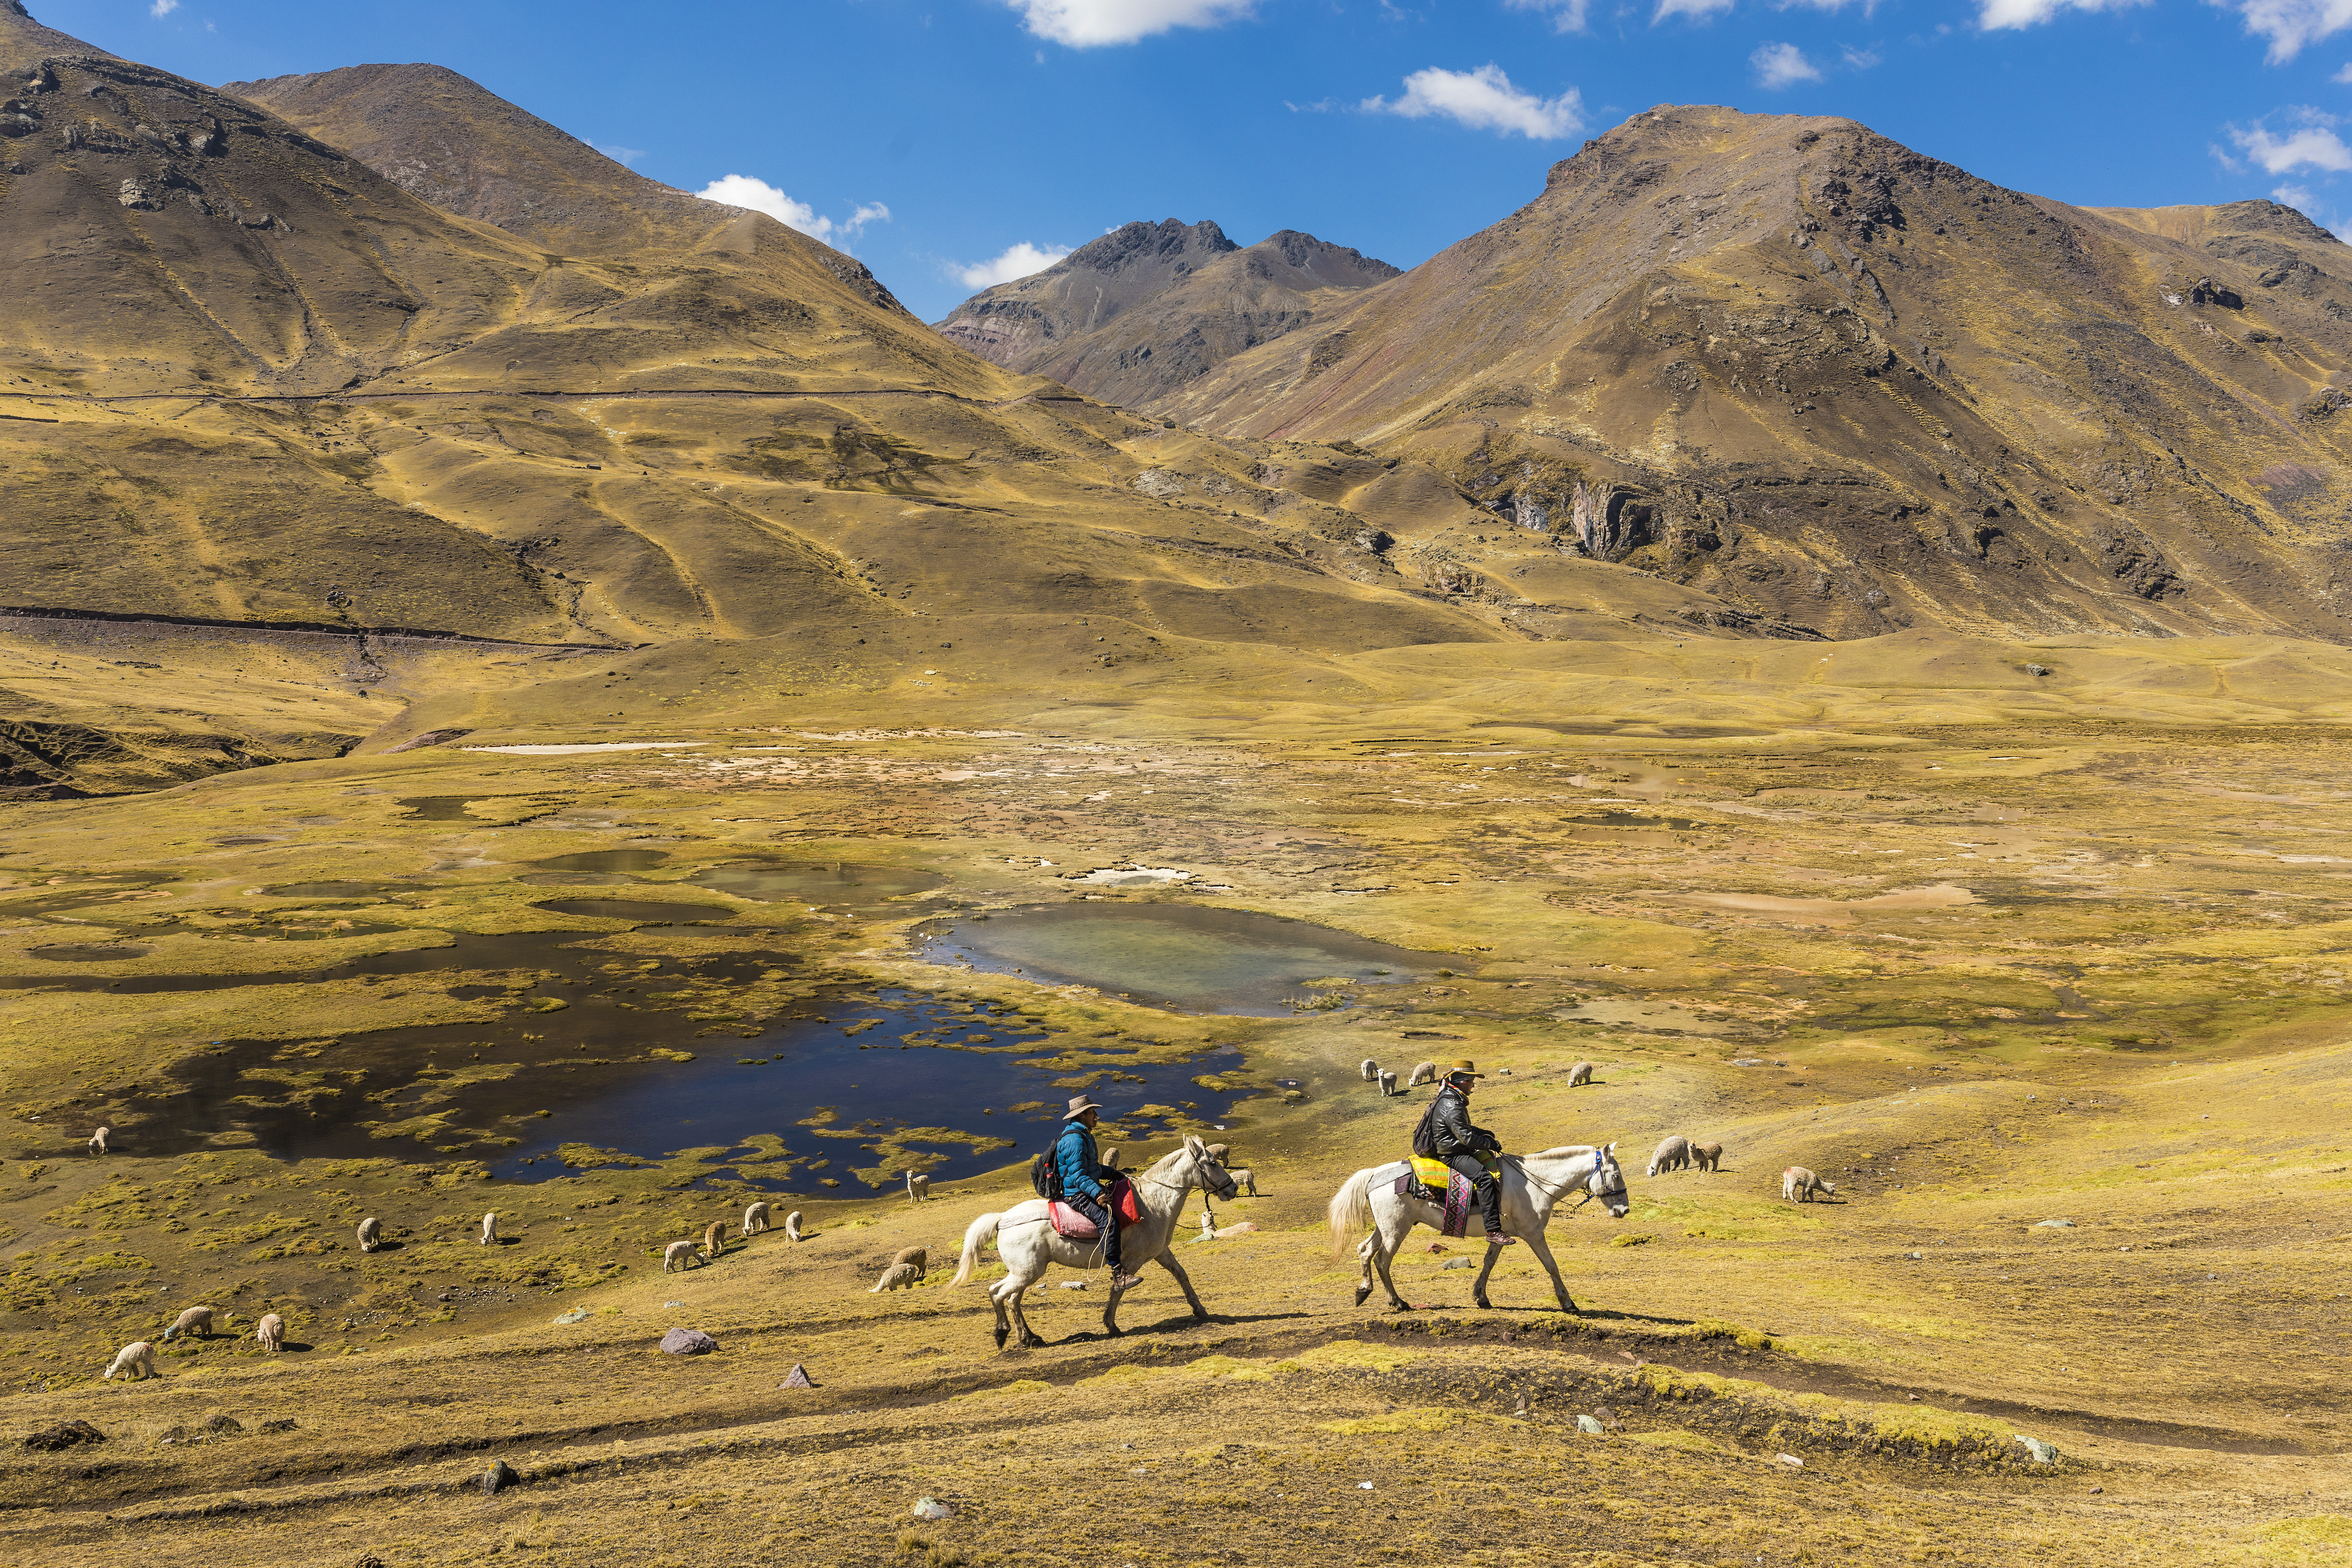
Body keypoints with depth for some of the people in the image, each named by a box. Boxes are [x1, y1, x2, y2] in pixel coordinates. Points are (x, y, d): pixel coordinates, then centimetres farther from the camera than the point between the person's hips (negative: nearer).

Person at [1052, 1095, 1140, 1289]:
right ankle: (1117, 1274, -28)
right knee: (1108, 1220, -28)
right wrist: (1097, 1193, -35)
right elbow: (1078, 1176, -25)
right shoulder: (1074, 1140, -18)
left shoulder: (1085, 1136, 17)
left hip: (1089, 1189, 11)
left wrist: (1114, 1174, 17)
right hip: (1075, 1194, -11)